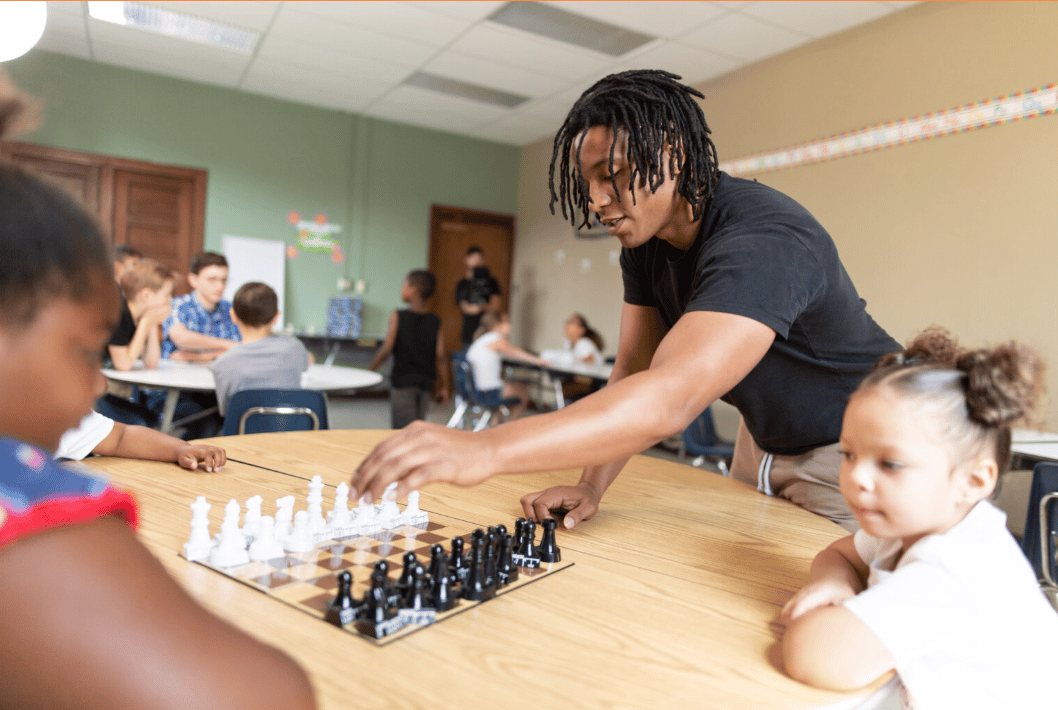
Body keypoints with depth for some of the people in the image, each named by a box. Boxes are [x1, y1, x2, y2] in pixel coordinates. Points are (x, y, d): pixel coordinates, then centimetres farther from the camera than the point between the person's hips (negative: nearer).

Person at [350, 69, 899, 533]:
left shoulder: (761, 242, -37)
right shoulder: (645, 238, -8)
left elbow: (671, 399, -50)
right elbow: (635, 368, -8)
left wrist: (484, 449, -59)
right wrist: (591, 487, -20)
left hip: (853, 445, -7)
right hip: (764, 438, 7)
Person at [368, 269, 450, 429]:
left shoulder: (398, 316, -7)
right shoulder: (435, 322, 2)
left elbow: (386, 350, -8)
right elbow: (440, 358, -1)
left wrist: (368, 372, 3)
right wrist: (444, 386, 7)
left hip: (402, 381, -4)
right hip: (425, 382, 4)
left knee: (403, 429, -3)